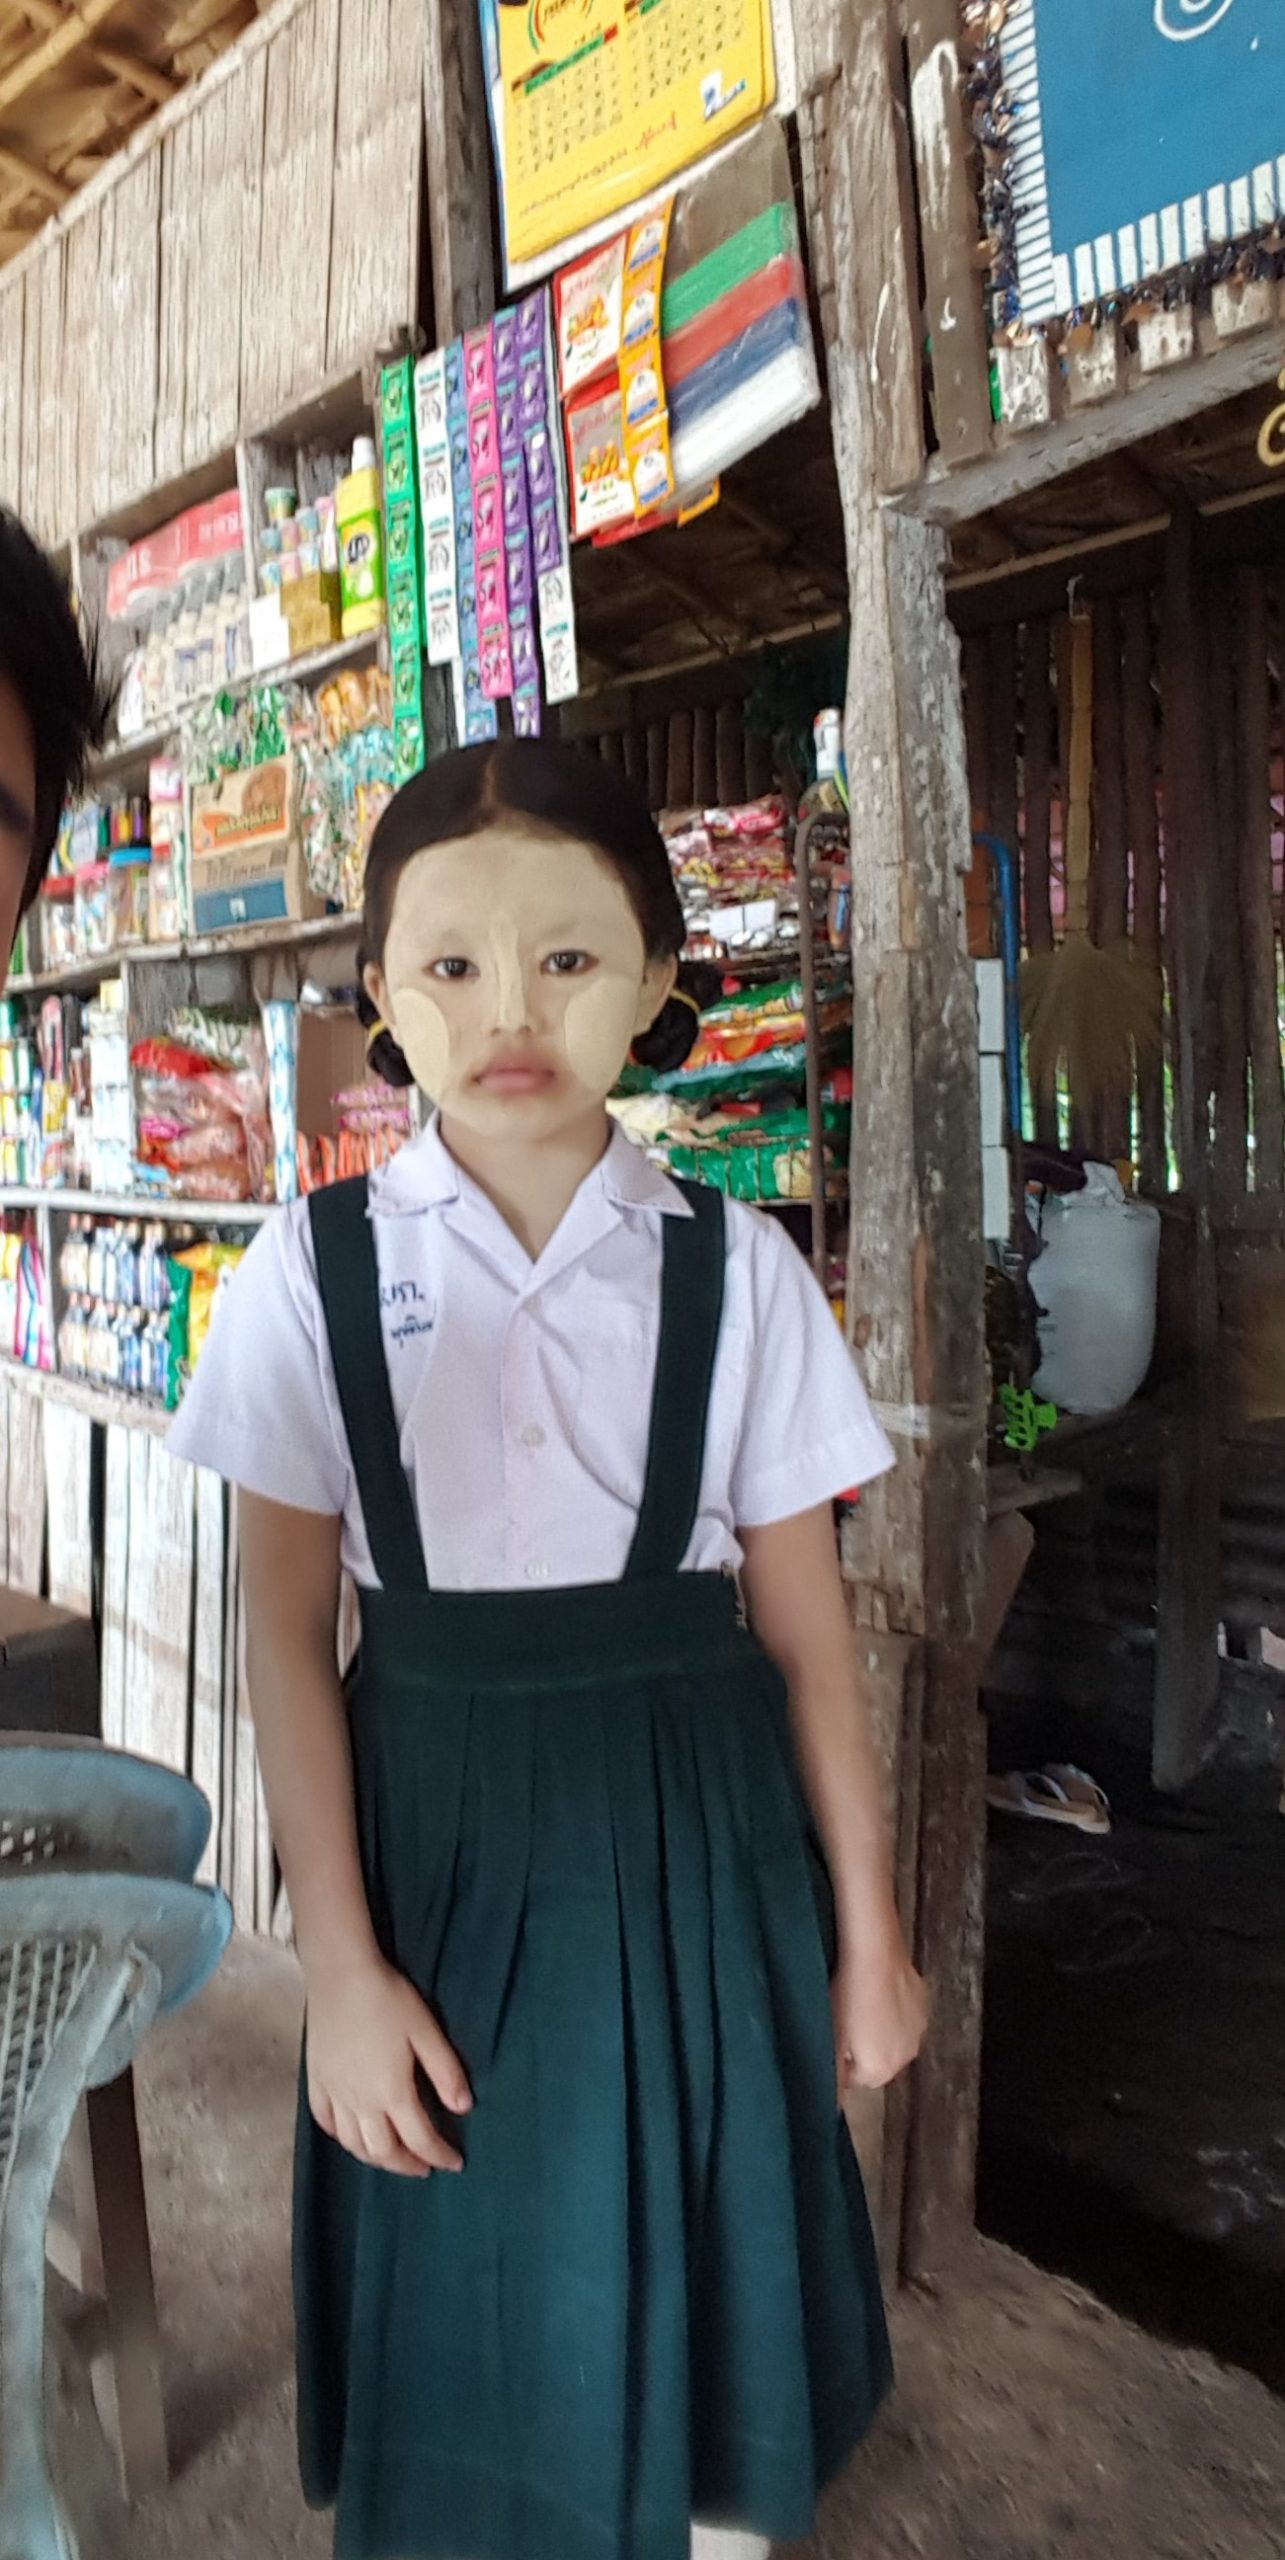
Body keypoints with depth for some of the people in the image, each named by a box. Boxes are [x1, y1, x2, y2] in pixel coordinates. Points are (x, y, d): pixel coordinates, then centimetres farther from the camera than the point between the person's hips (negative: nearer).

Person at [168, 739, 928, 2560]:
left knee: (696, 2281, 18)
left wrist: (867, 1928, 5)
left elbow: (806, 1626, -1)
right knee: (464, 2335, 16)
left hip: (695, 1829, 1)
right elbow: (287, 1637, -5)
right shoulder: (316, 1273, -7)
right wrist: (341, 1967, -5)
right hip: (437, 1821, 0)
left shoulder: (736, 1269, -6)